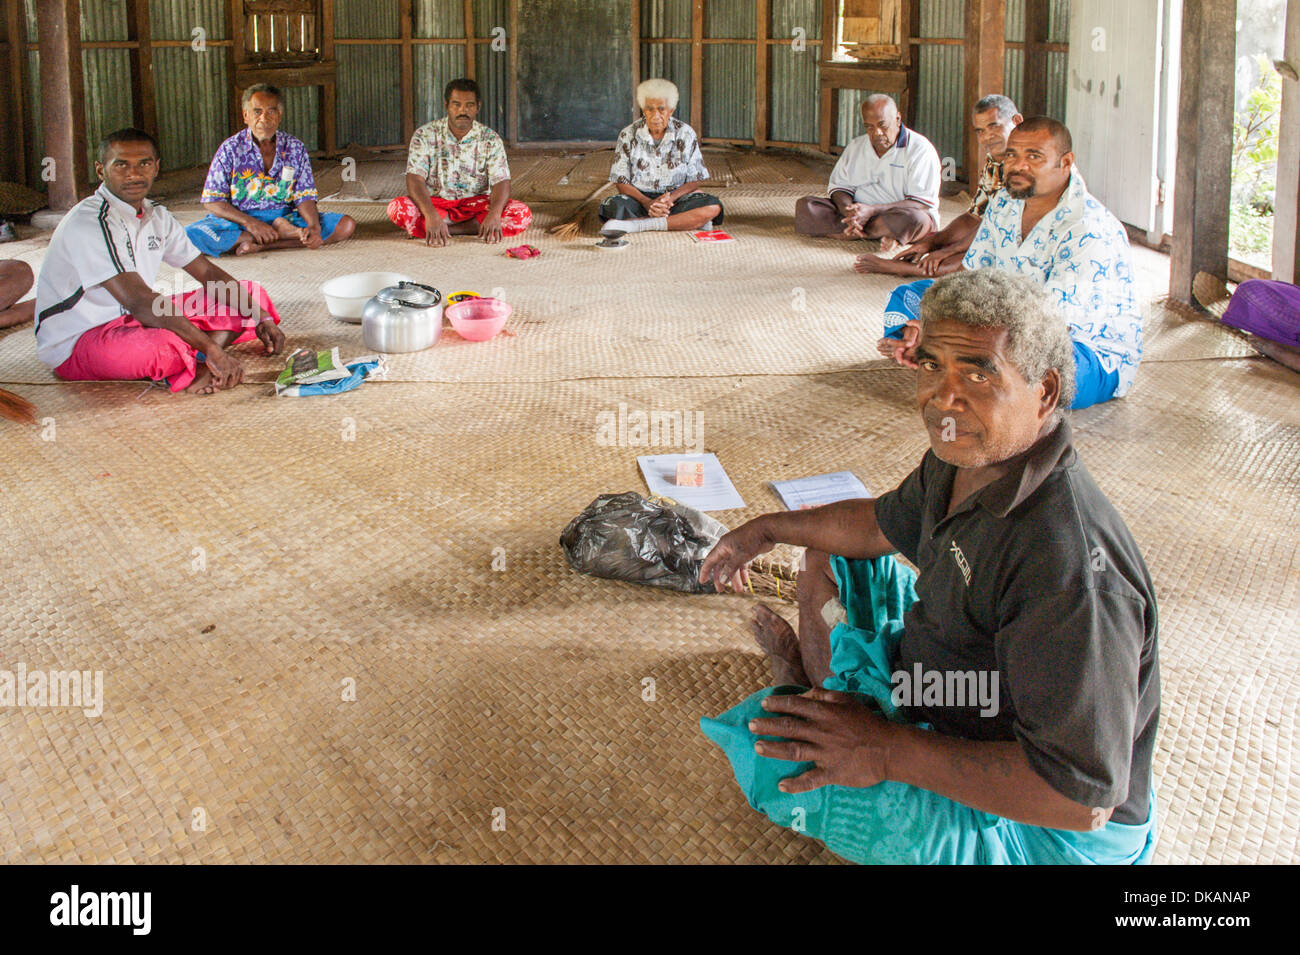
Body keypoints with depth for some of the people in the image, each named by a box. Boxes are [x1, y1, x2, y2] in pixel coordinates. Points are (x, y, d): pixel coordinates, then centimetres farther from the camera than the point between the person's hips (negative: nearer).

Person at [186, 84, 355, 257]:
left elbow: (305, 197, 3)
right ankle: (278, 233, -25)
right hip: (238, 221, -2)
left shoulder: (295, 148, 5)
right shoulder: (230, 150, -2)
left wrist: (314, 227, -21)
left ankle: (261, 245, -25)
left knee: (346, 225, -19)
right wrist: (250, 223, -20)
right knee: (193, 235, -32)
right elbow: (212, 202, -5)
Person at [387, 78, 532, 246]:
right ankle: (473, 228, -26)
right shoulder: (425, 136, -5)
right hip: (435, 203, -1)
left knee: (522, 214, -26)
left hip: (476, 204, 1)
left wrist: (494, 214, -33)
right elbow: (415, 179, -15)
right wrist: (431, 215, -34)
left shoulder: (490, 140, -1)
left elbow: (501, 182, -11)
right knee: (397, 208, -32)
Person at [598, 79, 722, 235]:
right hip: (640, 197, -1)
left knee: (713, 207, -28)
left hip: (676, 196, 1)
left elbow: (695, 180, 0)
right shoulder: (628, 135, -2)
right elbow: (621, 182, -3)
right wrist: (647, 203, -21)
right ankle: (689, 222, -31)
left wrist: (671, 197, -20)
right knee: (613, 208, -35)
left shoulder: (685, 134, -1)